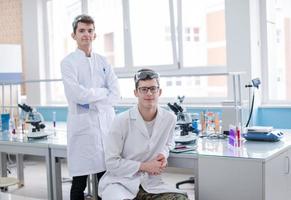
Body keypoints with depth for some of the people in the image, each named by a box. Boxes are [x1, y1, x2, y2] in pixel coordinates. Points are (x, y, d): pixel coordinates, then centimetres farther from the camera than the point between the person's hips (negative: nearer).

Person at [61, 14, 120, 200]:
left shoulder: (103, 62, 12)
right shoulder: (68, 62, 1)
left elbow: (115, 94, 3)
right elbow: (76, 94, -13)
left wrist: (91, 102, -8)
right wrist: (102, 91, -2)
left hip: (106, 123, 4)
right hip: (83, 125, -3)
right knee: (79, 183, 3)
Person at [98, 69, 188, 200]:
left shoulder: (170, 119, -2)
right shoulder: (122, 121, -13)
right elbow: (111, 162, -10)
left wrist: (163, 154, -2)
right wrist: (144, 166, -14)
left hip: (151, 183, 5)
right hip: (120, 182, -4)